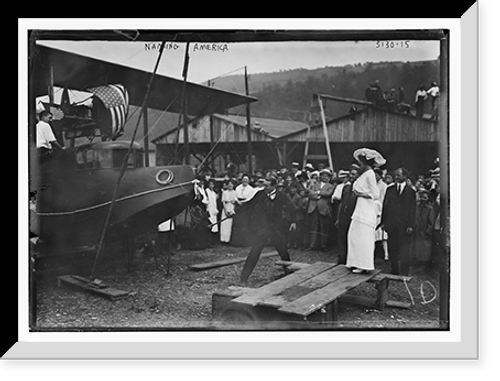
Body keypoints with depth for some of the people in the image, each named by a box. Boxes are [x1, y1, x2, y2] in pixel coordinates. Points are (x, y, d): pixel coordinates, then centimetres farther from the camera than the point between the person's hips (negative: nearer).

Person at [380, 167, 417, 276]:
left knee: (404, 250, -3)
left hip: (404, 226, -3)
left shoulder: (410, 191, 4)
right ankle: (394, 272, 12)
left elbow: (412, 209, 0)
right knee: (392, 249, 5)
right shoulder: (390, 189, 12)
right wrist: (383, 222, 3)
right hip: (391, 225, 3)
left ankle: (403, 273, 0)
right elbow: (385, 206, 10)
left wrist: (410, 225, -9)